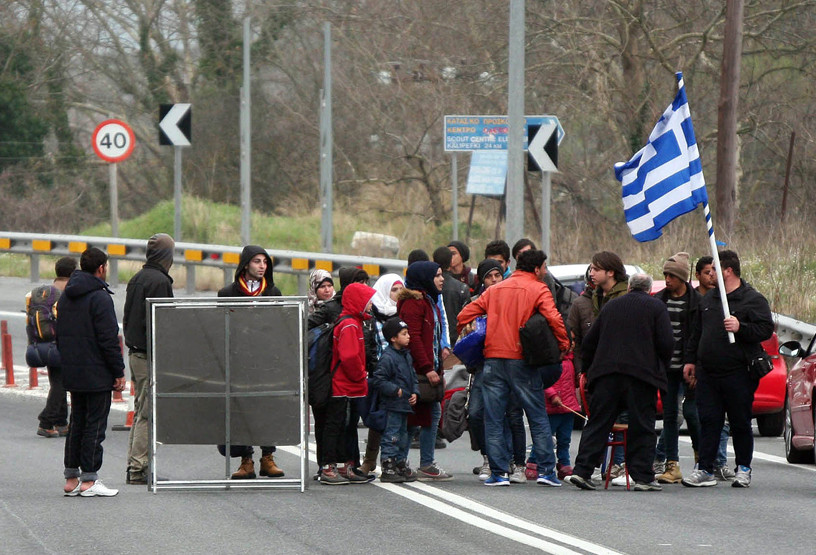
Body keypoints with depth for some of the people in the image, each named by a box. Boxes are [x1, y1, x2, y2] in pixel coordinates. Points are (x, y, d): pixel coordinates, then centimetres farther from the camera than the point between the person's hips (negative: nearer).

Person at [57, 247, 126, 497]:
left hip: (72, 373, 8)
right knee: (95, 424, -3)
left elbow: (60, 335, 18)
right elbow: (108, 339, -18)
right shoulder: (100, 297, -15)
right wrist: (119, 373, -13)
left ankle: (71, 478, 13)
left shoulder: (66, 296, 12)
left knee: (76, 423, 13)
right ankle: (89, 479, -3)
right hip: (97, 374, -8)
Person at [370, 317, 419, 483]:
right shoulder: (387, 357, -15)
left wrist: (415, 393, 7)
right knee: (391, 438, -6)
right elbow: (378, 380, -18)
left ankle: (401, 466, 25)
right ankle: (388, 469, -3)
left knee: (403, 436, 16)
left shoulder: (406, 356, 14)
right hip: (392, 406, -9)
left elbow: (413, 377, 23)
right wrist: (396, 390, -19)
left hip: (405, 406, 9)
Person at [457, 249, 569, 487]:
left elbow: (465, 315, 12)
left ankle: (499, 472, 0)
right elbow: (553, 318, -14)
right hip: (522, 360, -3)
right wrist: (563, 345, -3)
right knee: (538, 416, 5)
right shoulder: (538, 290, 0)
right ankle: (546, 470, 1)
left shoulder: (495, 290, 14)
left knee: (493, 419, 5)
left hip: (493, 358, 3)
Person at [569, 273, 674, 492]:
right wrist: (661, 368, 11)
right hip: (641, 374, -3)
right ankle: (643, 477, -1)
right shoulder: (656, 307, 5)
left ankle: (582, 470, 1)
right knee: (642, 427, 1)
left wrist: (590, 368, 25)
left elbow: (589, 342, 17)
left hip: (606, 374, 3)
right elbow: (667, 343, -4)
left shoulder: (611, 306, 17)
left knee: (597, 424, 6)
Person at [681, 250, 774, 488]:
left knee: (740, 423, 3)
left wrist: (740, 328, -24)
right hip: (708, 373, 5)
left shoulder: (753, 299, -3)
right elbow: (697, 332, 25)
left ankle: (743, 469, 14)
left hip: (739, 374, -5)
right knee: (708, 421, 1)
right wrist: (692, 360, 21)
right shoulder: (708, 299, 17)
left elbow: (766, 329, -12)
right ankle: (705, 470, 2)